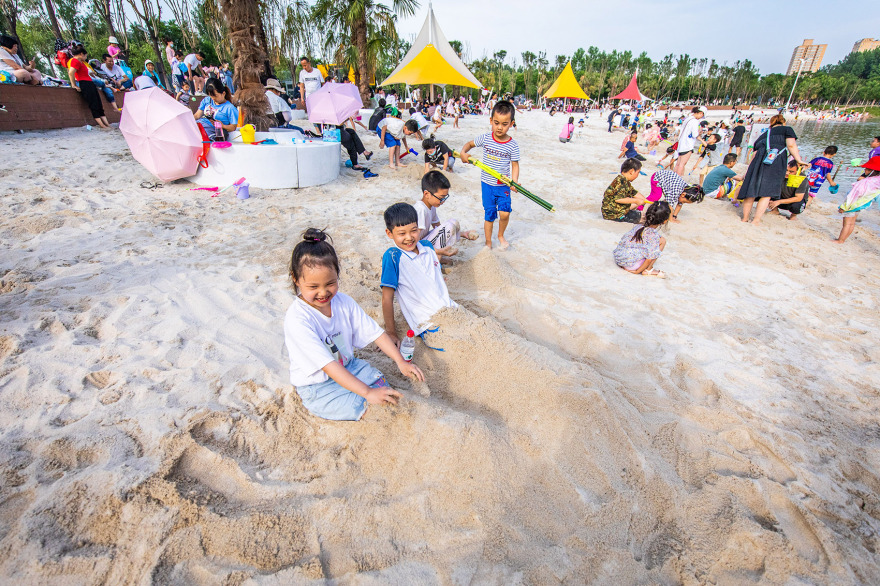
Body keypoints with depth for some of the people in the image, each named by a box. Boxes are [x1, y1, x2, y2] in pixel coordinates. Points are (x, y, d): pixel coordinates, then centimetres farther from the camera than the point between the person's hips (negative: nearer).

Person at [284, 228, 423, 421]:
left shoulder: (343, 302, -8)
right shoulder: (297, 319, -27)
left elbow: (374, 332, -4)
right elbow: (327, 365, -31)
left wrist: (401, 362, -13)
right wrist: (367, 392, -35)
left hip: (348, 366, 5)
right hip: (316, 386, -5)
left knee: (389, 394, -10)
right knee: (370, 409, -17)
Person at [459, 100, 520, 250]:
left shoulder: (513, 145, -7)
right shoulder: (485, 138, -3)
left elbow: (515, 165, -3)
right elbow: (470, 144, 13)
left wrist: (514, 182, -18)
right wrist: (463, 152, -9)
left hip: (504, 185, -1)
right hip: (487, 184, 1)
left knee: (504, 213, -14)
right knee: (489, 215, 6)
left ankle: (501, 235, 17)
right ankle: (488, 242, 23)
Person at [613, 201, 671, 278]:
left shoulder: (638, 227, 7)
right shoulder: (654, 235, -15)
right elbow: (650, 259, -16)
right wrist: (637, 271, -6)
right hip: (631, 264, -8)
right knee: (662, 241, -1)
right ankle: (648, 270, 3)